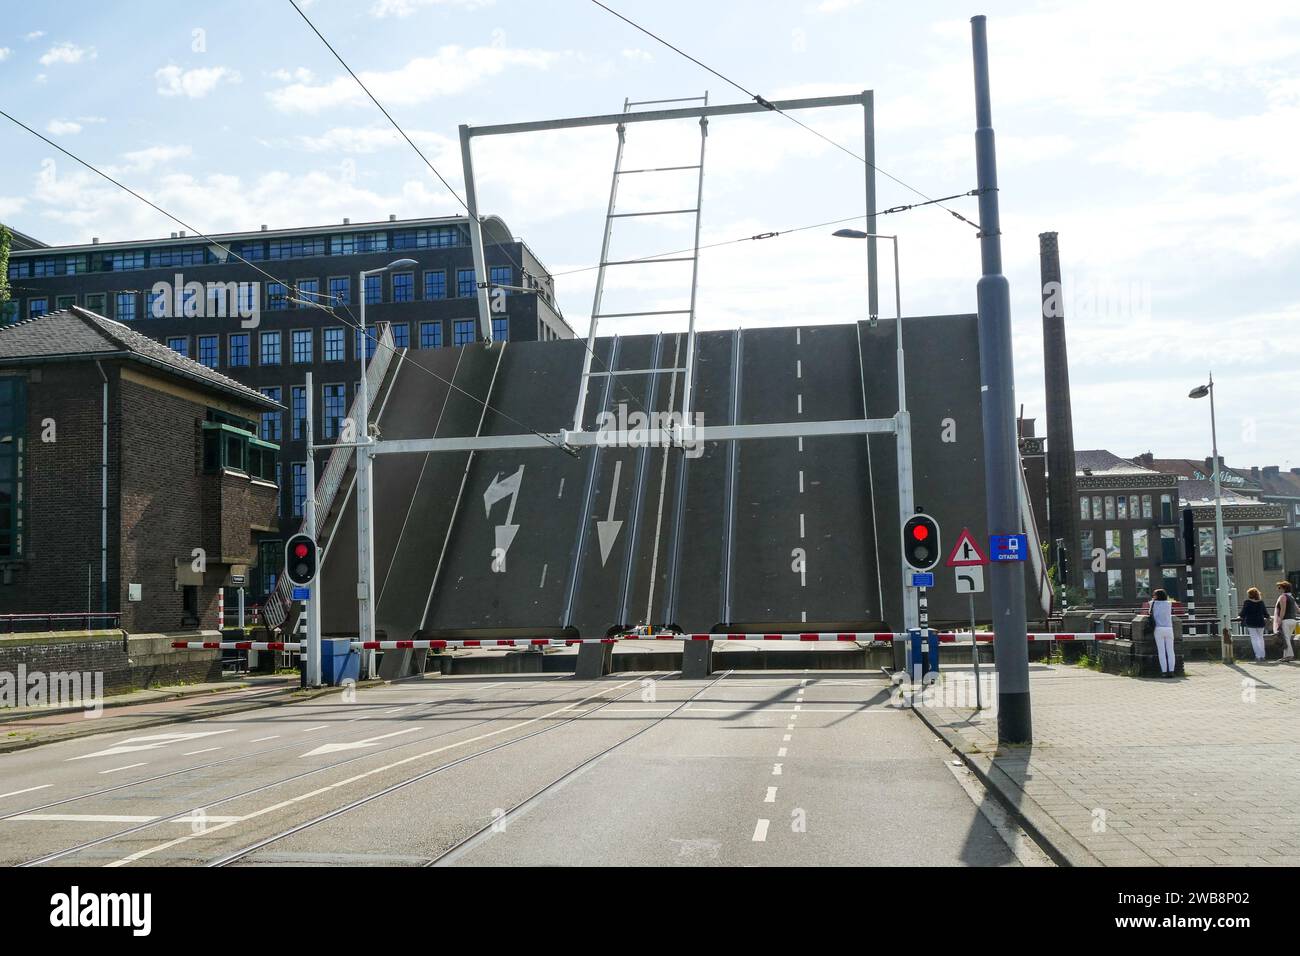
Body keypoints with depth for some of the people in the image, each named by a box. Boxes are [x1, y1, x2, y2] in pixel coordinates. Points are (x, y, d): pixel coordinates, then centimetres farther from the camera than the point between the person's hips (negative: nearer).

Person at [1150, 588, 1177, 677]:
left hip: (1159, 629, -2)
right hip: (1169, 629, 2)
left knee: (1161, 652, -1)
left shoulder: (1154, 603, 4)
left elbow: (1150, 613, 16)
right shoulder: (1169, 604, 9)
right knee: (1170, 651, 3)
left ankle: (1164, 672, -6)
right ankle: (1171, 671, -3)